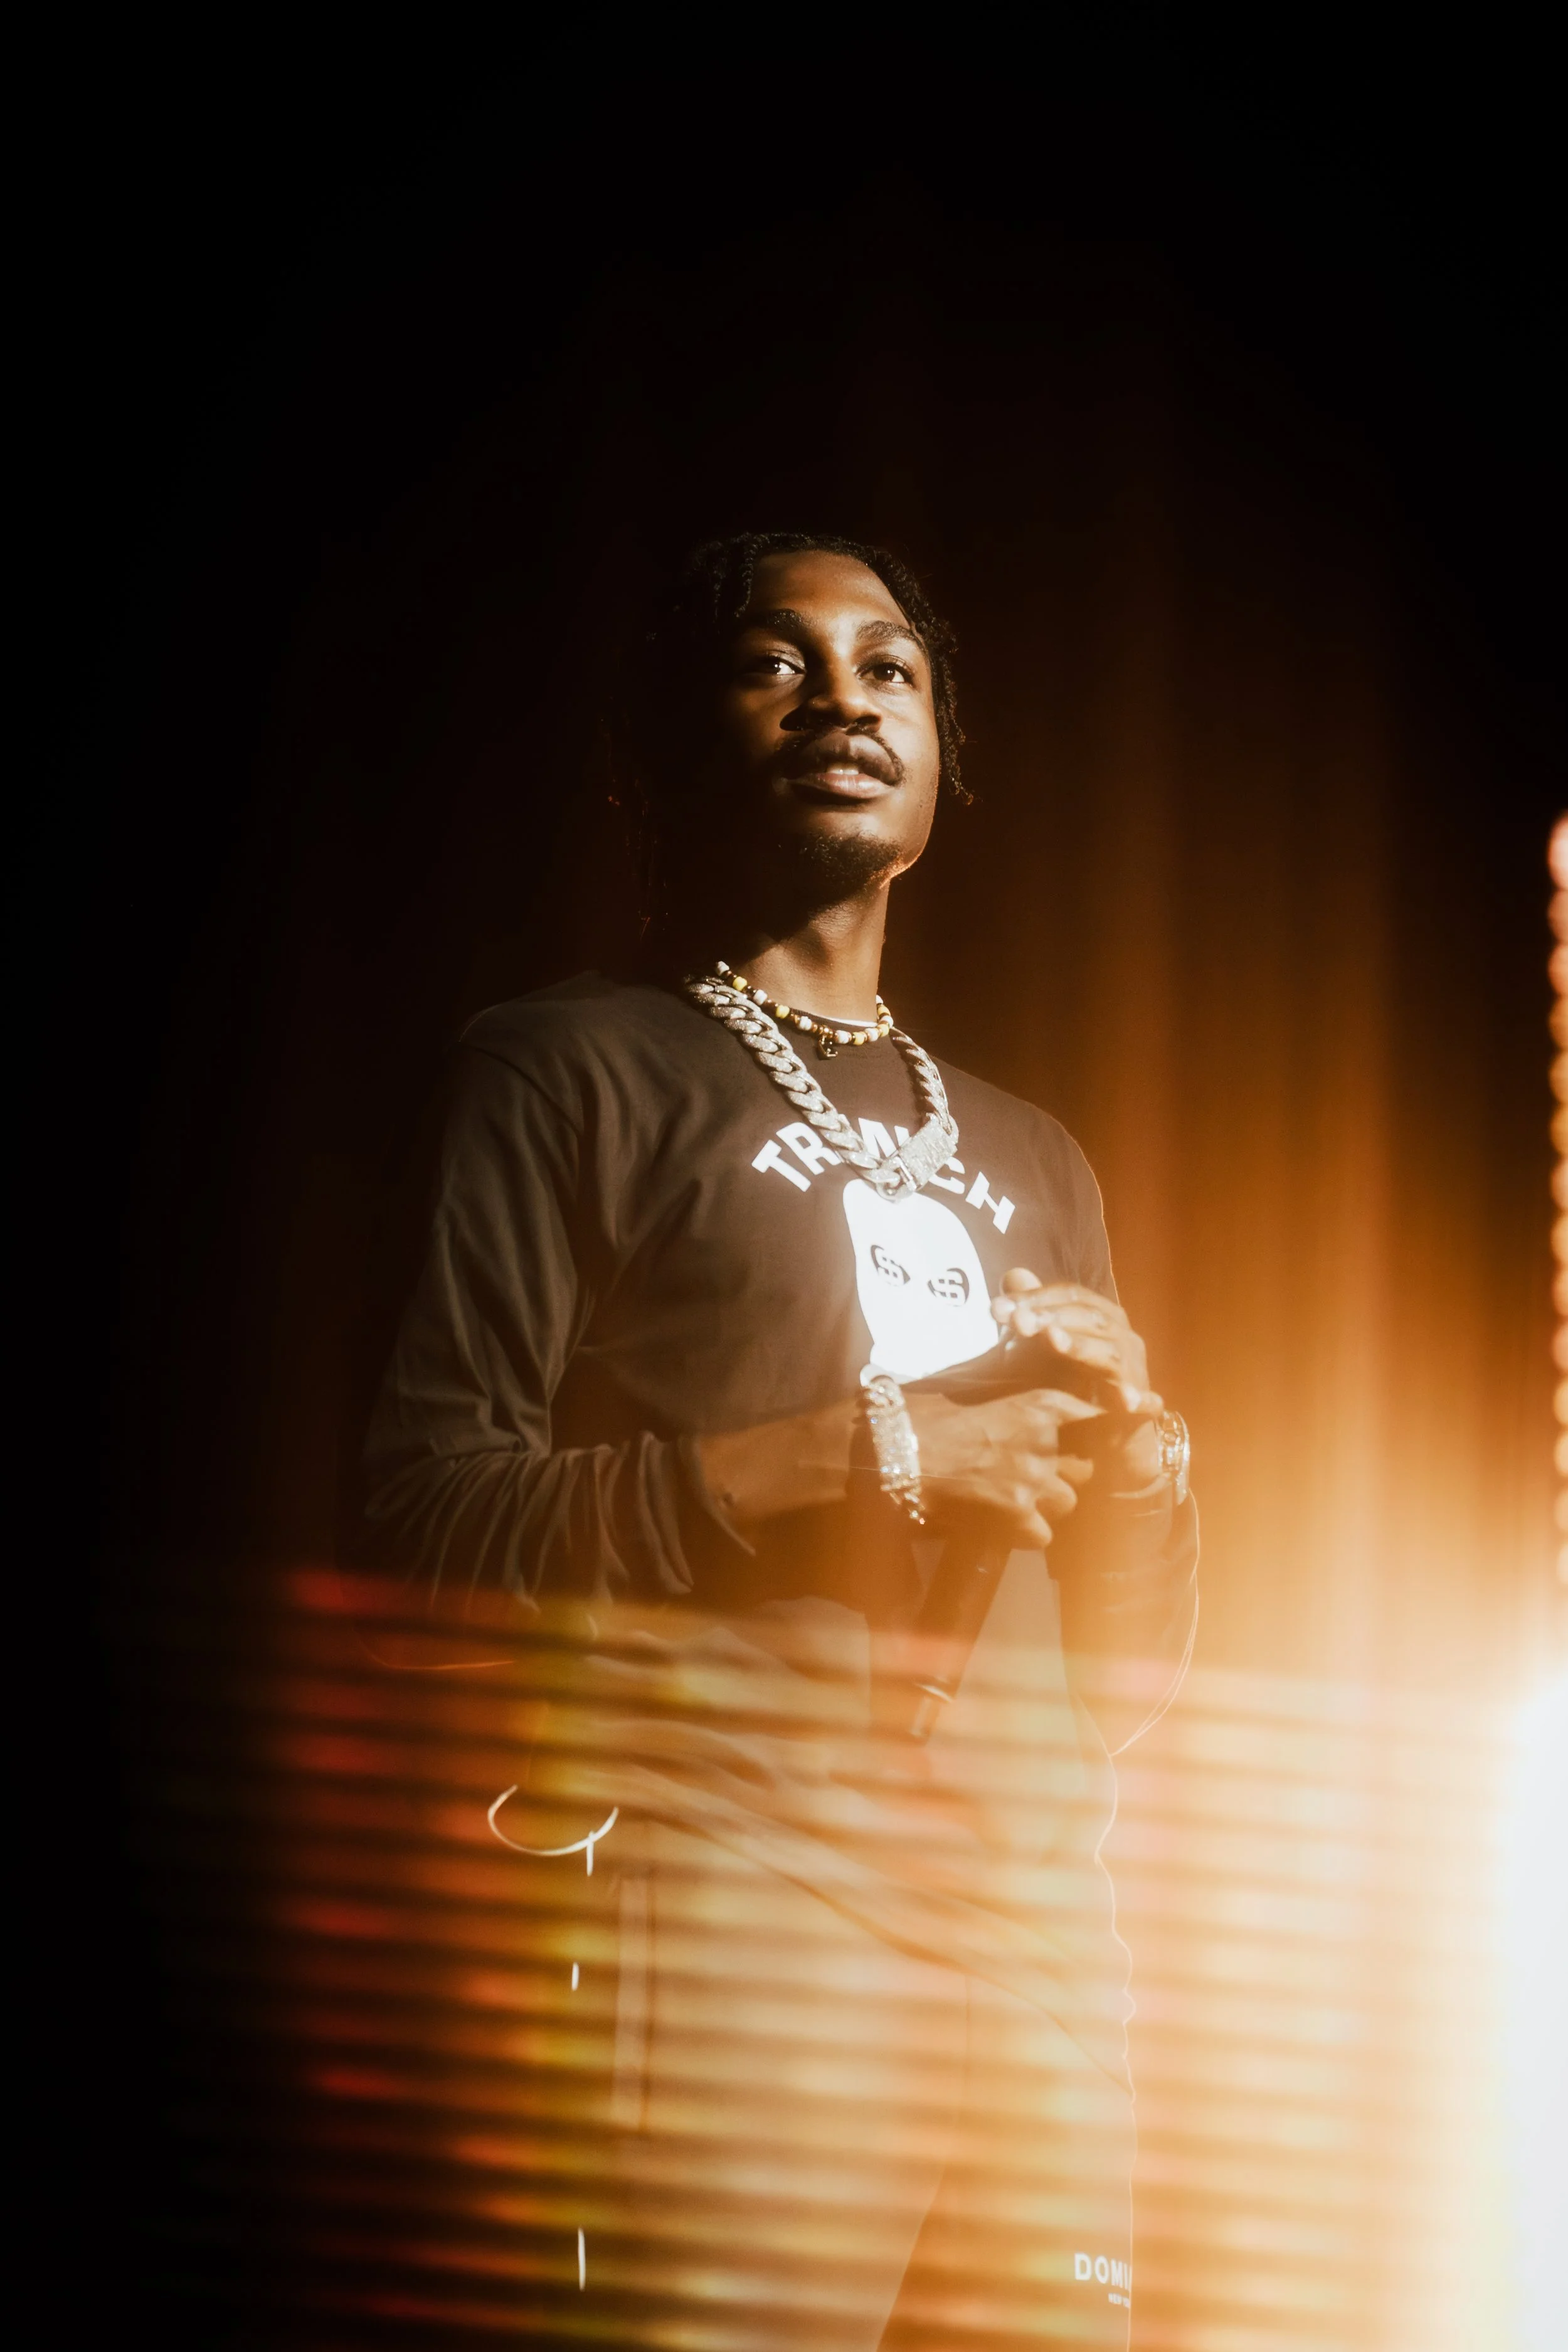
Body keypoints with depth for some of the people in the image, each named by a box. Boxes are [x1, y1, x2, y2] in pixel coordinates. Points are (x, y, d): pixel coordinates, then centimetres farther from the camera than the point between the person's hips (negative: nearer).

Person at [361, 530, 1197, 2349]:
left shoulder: (1029, 1159, 23)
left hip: (1040, 1930, 6)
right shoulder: (577, 1068, 5)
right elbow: (428, 1509, -8)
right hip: (736, 1910, -6)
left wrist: (1142, 1448, 2)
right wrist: (852, 1452, -12)